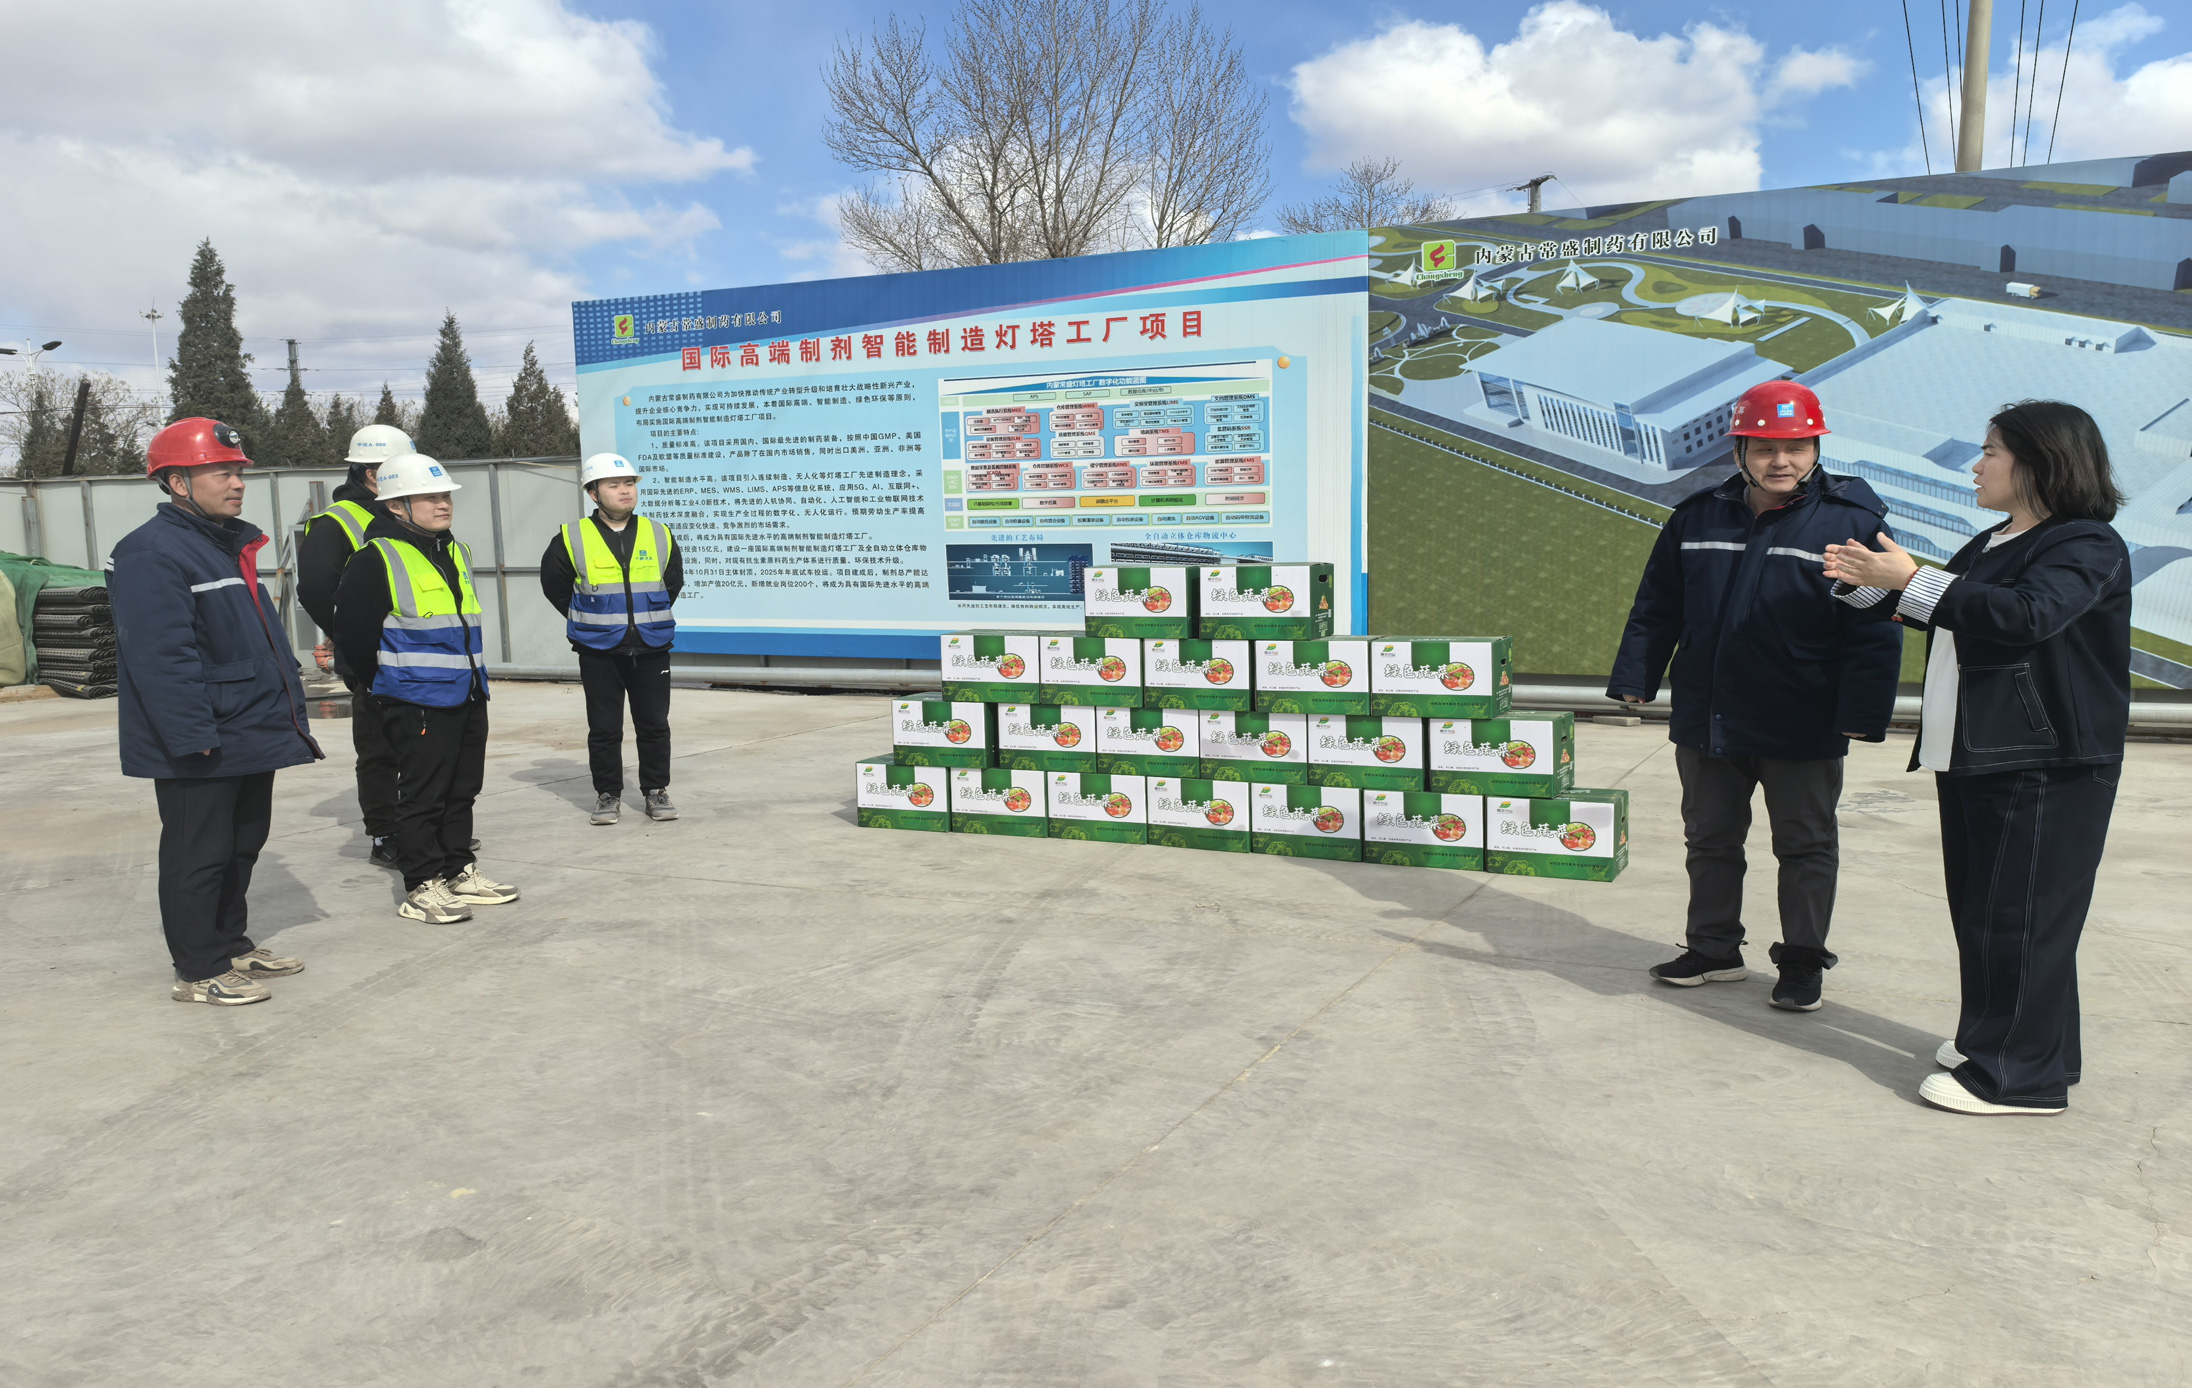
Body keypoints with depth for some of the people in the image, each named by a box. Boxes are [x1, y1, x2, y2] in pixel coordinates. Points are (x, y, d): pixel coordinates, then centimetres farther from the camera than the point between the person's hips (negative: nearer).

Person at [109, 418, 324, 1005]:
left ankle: (232, 945, 31)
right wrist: (193, 735, -25)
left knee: (242, 846, 18)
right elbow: (161, 656, -23)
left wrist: (287, 709, 18)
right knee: (198, 857, 0)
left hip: (252, 736, 10)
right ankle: (199, 970, 10)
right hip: (198, 751, -9)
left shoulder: (231, 545, 15)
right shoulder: (152, 554, -16)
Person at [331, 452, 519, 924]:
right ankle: (422, 886, 7)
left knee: (463, 790, 14)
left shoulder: (458, 553, 13)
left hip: (468, 698, 8)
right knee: (423, 796, -1)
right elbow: (352, 629, -10)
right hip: (418, 704, -8)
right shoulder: (377, 560, -12)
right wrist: (386, 683, 0)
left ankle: (459, 871, 26)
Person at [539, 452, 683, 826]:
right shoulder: (572, 539, -4)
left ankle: (656, 791, 18)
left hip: (651, 651, 2)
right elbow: (554, 585, 8)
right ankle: (608, 794, 17)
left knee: (654, 725, 7)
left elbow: (673, 583, 18)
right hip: (599, 654, -2)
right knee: (604, 729, 5)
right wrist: (588, 622, 11)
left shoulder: (659, 535, 3)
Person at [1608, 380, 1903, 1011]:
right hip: (1706, 718, 4)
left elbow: (1875, 631, -8)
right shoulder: (1698, 517, 2)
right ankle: (1713, 949, 30)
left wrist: (1862, 712, -13)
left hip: (1803, 729, -3)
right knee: (1710, 839, 15)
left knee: (1806, 846, 10)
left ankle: (1802, 961, 25)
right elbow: (1656, 609, 10)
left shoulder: (1854, 521, -8)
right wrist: (1634, 678, 6)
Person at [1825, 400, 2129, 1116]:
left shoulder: (2088, 545, -10)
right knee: (1977, 908, 14)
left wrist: (1912, 581, -25)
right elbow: (1949, 616, 30)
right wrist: (1867, 584, 17)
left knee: (2020, 916, -6)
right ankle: (1990, 1039, 27)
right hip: (1970, 757, 9)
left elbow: (2026, 615, -28)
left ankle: (2020, 1076, 1)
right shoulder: (1990, 546, 18)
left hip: (2046, 767, -9)